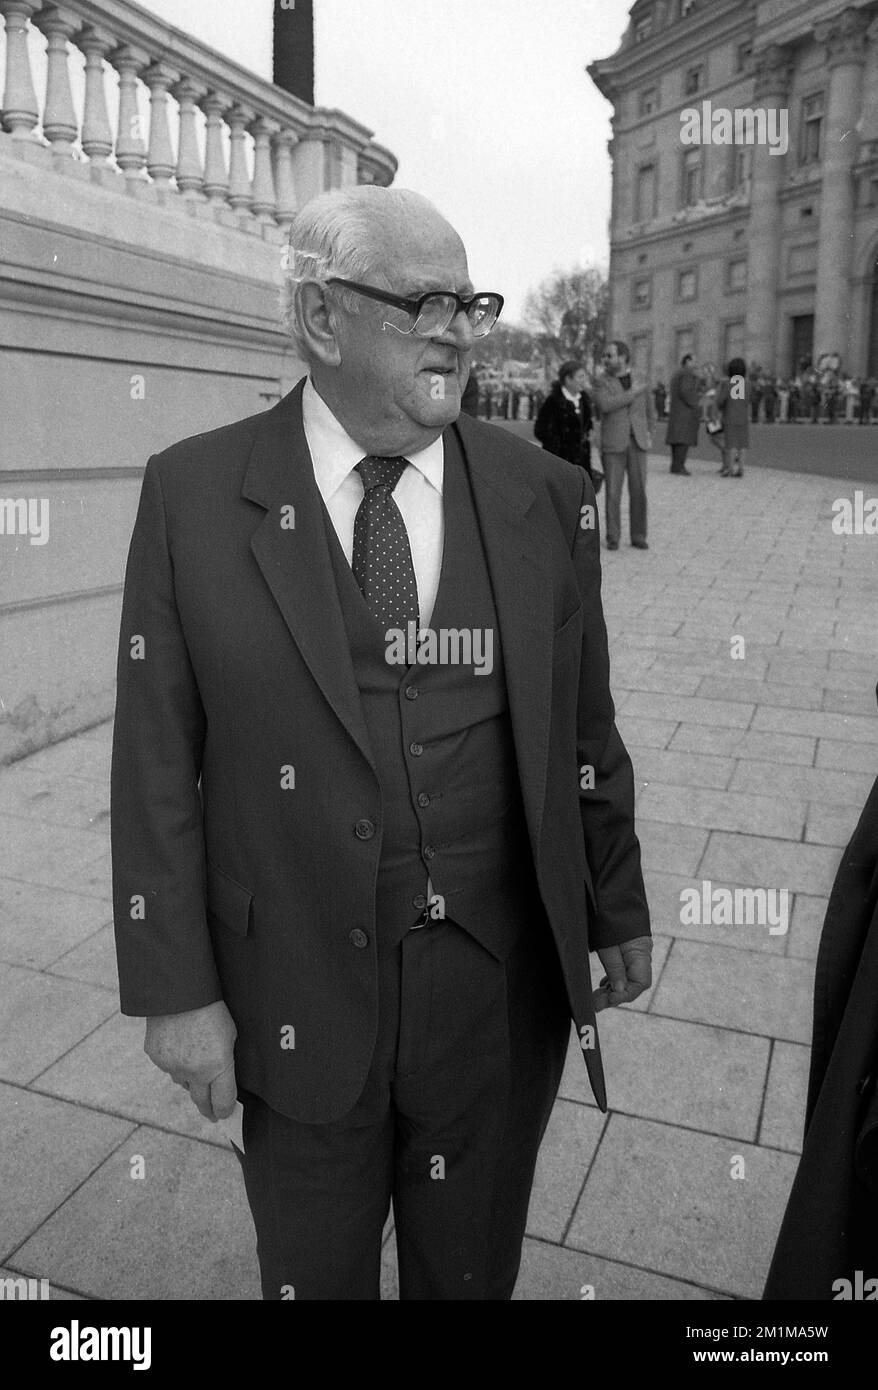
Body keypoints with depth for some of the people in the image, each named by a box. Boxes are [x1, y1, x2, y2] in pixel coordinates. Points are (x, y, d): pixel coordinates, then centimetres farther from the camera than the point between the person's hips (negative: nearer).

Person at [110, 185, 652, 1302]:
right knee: (311, 1274, 23)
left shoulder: (545, 496, -2)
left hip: (499, 988, 2)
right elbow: (157, 763, -6)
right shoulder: (193, 495, -7)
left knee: (473, 1268, 24)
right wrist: (175, 991, -6)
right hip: (294, 995, -1)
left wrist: (617, 911, 10)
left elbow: (584, 734, 3)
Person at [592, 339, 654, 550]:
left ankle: (638, 537, 11)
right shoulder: (602, 383, 0)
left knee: (638, 492, 1)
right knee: (613, 493, -4)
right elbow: (605, 405, -19)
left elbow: (650, 414, 21)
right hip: (612, 445, -2)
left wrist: (648, 437, 8)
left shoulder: (641, 384, 9)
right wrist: (633, 393, -15)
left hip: (636, 445, 2)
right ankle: (613, 538, 7)